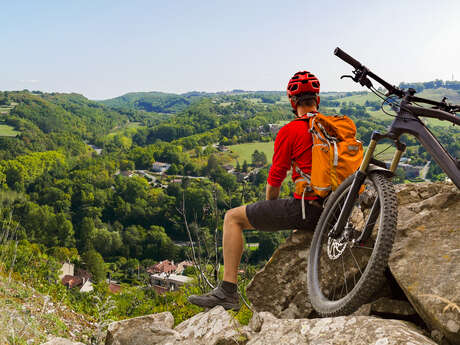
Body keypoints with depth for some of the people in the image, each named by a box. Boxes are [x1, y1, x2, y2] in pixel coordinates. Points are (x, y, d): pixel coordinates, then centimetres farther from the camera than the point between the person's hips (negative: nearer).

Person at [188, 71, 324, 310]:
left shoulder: (289, 131, -6)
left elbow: (275, 177, -3)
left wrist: (269, 210, 16)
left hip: (305, 207, -7)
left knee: (233, 218, 3)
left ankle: (228, 291, -3)